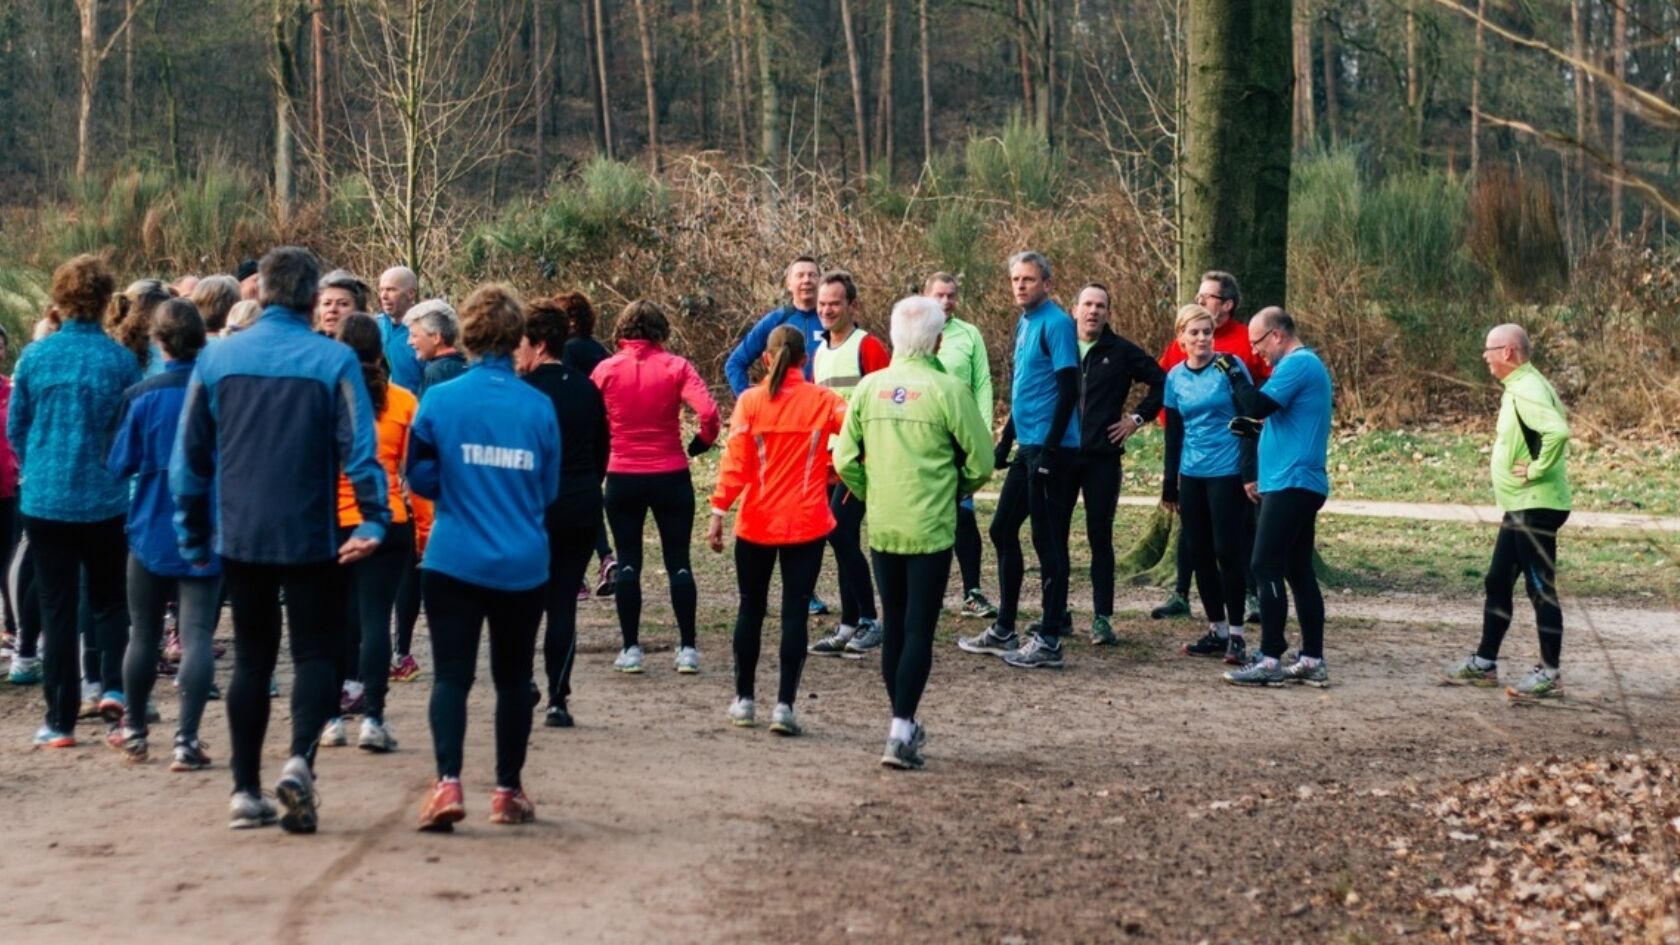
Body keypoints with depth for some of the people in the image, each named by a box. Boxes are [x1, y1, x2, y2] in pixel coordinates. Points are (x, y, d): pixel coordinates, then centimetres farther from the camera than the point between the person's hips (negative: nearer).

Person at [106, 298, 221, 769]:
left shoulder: (141, 396, -9)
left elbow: (119, 465, -4)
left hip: (152, 531, 0)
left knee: (143, 634, 14)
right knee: (197, 634, -1)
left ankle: (135, 732, 27)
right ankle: (186, 740, -6)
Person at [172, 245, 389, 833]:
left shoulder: (217, 358, 2)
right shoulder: (334, 361, -8)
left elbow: (188, 454, 6)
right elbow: (359, 450, -15)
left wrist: (192, 534, 14)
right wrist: (373, 521, -13)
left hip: (240, 537, 3)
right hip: (311, 538, -3)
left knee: (251, 659, 13)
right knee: (315, 653, 7)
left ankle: (246, 791, 13)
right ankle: (299, 759, -16)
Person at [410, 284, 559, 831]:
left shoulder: (441, 400, -6)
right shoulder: (539, 407, -3)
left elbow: (419, 476, 0)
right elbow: (548, 491, 7)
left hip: (455, 561, -1)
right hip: (523, 565, 1)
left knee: (451, 674, 2)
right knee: (513, 678, 13)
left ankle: (448, 783, -16)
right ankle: (508, 791, 21)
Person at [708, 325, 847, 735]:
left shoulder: (751, 401, -5)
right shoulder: (822, 400, -2)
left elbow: (734, 461, -10)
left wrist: (718, 511, -8)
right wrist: (835, 468, 4)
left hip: (756, 523, 0)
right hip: (807, 524, 0)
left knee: (751, 609, 15)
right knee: (795, 612, 2)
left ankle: (744, 699, 21)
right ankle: (784, 705, -4)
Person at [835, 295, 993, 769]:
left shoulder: (870, 387, 0)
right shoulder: (946, 389, -10)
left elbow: (844, 459, 1)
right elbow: (981, 462, -6)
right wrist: (955, 491, 13)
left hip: (881, 529, 4)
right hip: (930, 530, -4)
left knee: (894, 627, 15)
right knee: (919, 631, -1)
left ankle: (903, 724, 26)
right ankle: (901, 733, -9)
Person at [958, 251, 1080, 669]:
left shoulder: (1055, 323, -12)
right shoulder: (1024, 323, 15)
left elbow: (1068, 389, -18)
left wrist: (1050, 450, -22)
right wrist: (1005, 442, 21)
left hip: (1050, 450, -10)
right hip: (1028, 448, 10)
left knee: (1048, 541, -5)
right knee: (1002, 530, 14)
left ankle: (1049, 641, 1)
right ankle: (1004, 631, 23)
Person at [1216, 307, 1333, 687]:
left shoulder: (1297, 364, -13)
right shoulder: (1307, 364, 19)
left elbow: (1258, 407, -22)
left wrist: (1234, 371, -9)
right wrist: (1263, 476, 23)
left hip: (1290, 485, -10)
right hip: (1298, 482, 10)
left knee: (1266, 568, -9)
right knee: (1299, 571, 10)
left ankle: (1270, 661, -9)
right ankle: (1312, 660, 11)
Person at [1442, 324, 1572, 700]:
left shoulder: (1526, 391, -19)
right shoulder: (1519, 387, 13)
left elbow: (1558, 431, -35)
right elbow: (1551, 426, 23)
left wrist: (1536, 470, -24)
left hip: (1535, 507, -11)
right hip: (1521, 506, 11)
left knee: (1540, 588, -4)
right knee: (1497, 583, 16)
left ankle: (1550, 674, 2)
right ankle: (1484, 663, 24)